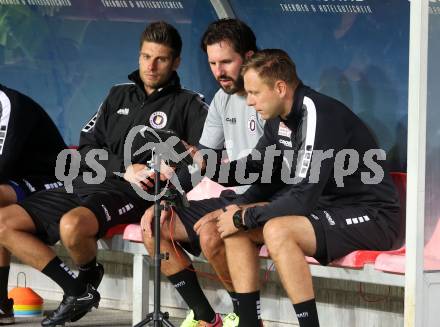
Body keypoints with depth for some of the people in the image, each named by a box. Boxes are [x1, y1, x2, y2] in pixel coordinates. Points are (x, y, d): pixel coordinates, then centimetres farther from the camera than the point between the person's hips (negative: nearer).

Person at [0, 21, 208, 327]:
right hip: (87, 184, 7)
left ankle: (89, 278, -4)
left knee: (72, 225, -38)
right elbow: (87, 150, 13)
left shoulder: (188, 104, 7)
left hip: (133, 195, -7)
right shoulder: (119, 96, 22)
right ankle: (79, 291, -3)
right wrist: (123, 169, -4)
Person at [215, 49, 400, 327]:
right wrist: (240, 208, -2)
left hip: (370, 217, -9)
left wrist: (244, 218, -16)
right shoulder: (279, 119, 4)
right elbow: (266, 175, 18)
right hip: (327, 208, 10)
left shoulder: (319, 116, -23)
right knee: (236, 227, 2)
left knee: (277, 231, -31)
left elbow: (303, 198, -27)